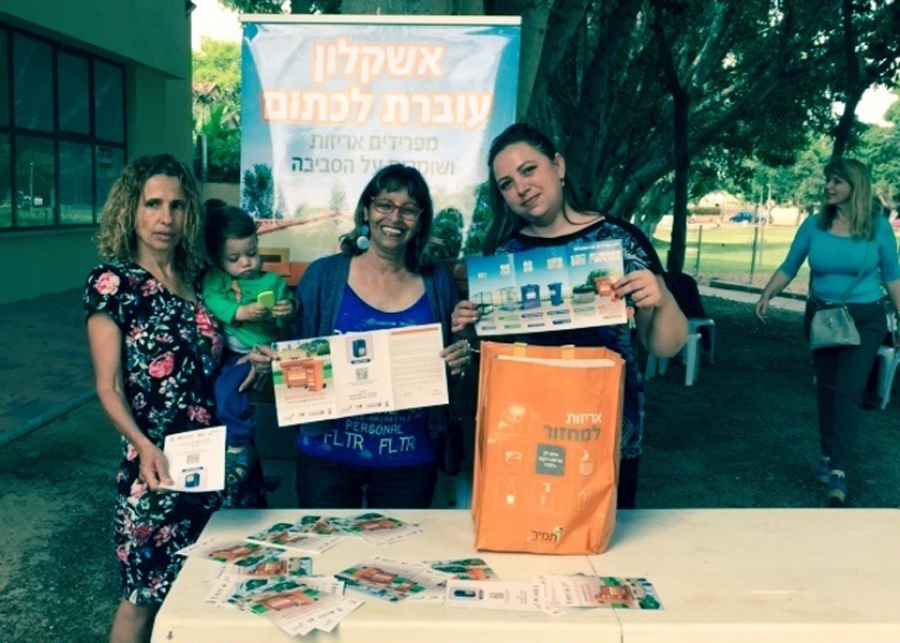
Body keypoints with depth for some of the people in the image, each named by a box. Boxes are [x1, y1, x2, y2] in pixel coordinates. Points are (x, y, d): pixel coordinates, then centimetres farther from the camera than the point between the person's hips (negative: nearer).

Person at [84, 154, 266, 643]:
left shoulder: (199, 279, 10)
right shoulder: (113, 281, -5)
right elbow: (109, 387, -9)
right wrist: (143, 446, -24)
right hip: (159, 464, -5)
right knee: (146, 595, 6)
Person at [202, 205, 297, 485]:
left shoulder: (272, 282, 5)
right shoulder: (215, 278, 8)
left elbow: (285, 323, 5)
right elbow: (211, 300, -11)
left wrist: (288, 311, -19)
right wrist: (240, 312, -25)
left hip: (255, 352, -4)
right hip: (222, 348, 4)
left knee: (225, 388, -23)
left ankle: (239, 447, -6)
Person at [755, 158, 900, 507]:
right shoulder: (814, 224, -3)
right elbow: (789, 267, 2)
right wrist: (766, 296, -12)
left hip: (864, 320, -3)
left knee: (848, 391, -11)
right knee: (826, 388, 10)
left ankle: (839, 472, -11)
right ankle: (828, 456, 24)